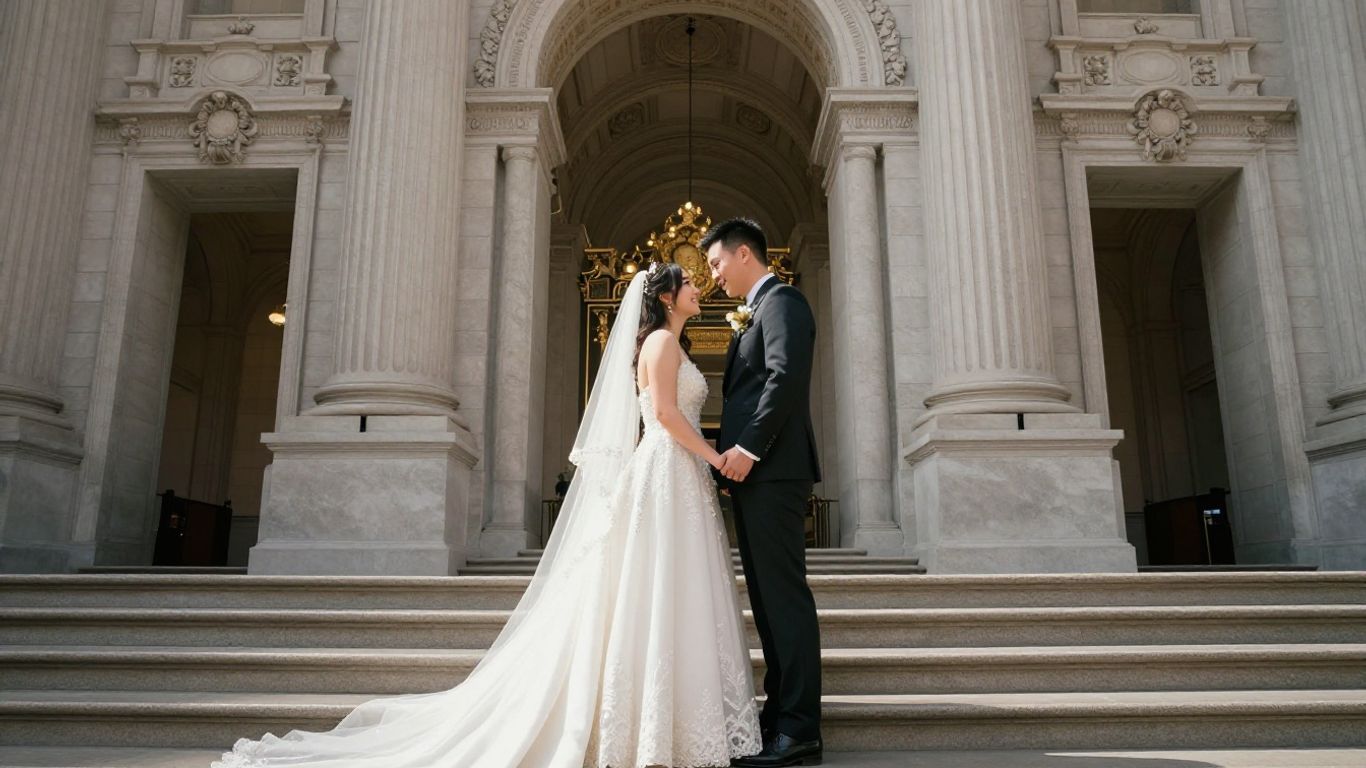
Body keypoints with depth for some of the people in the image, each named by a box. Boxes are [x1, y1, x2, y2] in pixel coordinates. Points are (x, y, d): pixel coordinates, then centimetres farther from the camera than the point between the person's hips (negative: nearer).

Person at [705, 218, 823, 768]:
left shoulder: (781, 301, -5)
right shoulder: (757, 310, 24)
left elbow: (786, 377, -19)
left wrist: (748, 447, -22)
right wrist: (732, 450, 11)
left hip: (771, 469, -10)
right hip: (755, 472, 10)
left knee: (784, 593, -8)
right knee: (767, 594, 10)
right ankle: (780, 712, 16)